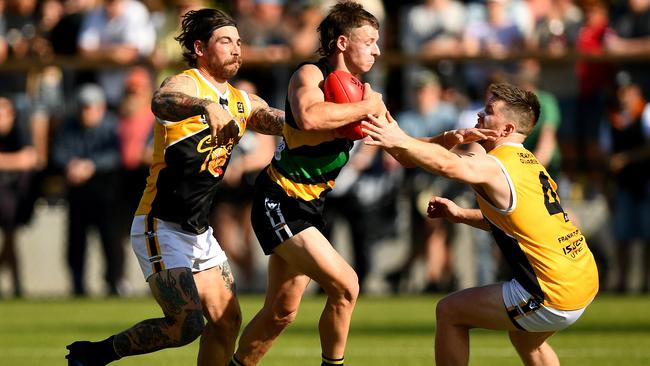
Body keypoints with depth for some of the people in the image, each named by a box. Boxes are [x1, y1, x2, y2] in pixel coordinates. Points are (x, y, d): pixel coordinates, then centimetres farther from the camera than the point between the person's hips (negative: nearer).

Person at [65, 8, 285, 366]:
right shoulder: (184, 84, -14)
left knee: (228, 319, 6)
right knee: (187, 324, -18)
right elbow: (161, 102, -37)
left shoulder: (243, 103, 11)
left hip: (199, 233, 9)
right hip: (161, 229, -9)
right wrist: (206, 106, -58)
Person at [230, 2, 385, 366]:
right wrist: (364, 108, -26)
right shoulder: (310, 75, -15)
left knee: (281, 312, 12)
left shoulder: (362, 93, 10)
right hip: (279, 202, -9)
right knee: (345, 286, -18)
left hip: (310, 209, 9)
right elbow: (309, 118, -37)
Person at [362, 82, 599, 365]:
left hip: (553, 297, -9)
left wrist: (400, 141, -44)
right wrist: (459, 214, 18)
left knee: (449, 313, 2)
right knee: (526, 341, 37)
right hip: (585, 281, 9)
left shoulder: (493, 167, -14)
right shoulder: (529, 163, 15)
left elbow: (446, 164, -36)